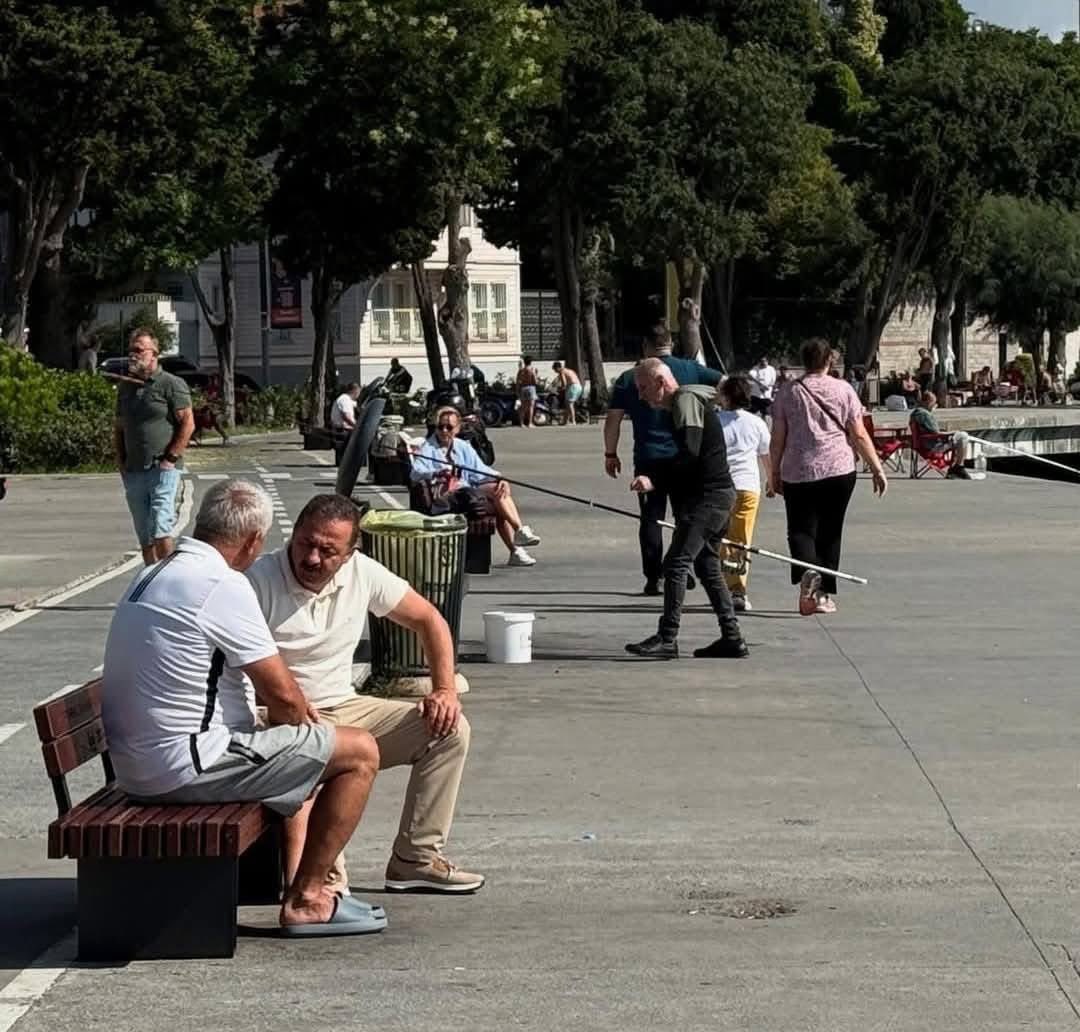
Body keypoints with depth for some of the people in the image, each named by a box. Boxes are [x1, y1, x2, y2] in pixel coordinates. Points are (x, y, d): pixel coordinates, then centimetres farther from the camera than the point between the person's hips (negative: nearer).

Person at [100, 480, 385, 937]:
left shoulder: (150, 577, 14)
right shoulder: (223, 585, -16)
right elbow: (281, 694, -14)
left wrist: (295, 712, 19)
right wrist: (300, 717, 8)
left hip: (135, 769, 10)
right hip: (188, 766, -10)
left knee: (288, 742, 32)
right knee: (360, 752, -4)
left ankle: (293, 878, 31)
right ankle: (305, 900, 1)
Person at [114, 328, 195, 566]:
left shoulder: (171, 384, -4)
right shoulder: (125, 387, 16)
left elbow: (188, 423, -8)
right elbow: (119, 428, 23)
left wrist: (170, 458, -13)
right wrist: (121, 461, 10)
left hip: (162, 469, -6)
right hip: (133, 472, 6)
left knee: (159, 530, -15)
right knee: (144, 537, 9)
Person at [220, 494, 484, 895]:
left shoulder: (362, 573, 0)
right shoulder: (259, 582, -16)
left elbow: (427, 619, 13)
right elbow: (229, 668, -20)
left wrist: (445, 689, 1)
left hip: (345, 710, 6)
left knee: (450, 729, -6)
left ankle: (414, 860, -2)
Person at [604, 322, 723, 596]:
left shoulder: (629, 379, 1)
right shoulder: (690, 370, 2)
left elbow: (613, 420, 2)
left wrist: (610, 453, 11)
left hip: (648, 459, -1)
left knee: (651, 517, 4)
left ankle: (653, 578, 0)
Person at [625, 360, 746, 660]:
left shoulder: (686, 400, -12)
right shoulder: (686, 401, 20)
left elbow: (690, 452, -23)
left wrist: (654, 480, -26)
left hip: (707, 497, -11)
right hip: (717, 494, 11)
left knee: (676, 563, -12)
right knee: (707, 565, 13)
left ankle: (667, 638, -13)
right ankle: (731, 638, 14)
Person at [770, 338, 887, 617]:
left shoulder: (788, 393, 3)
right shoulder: (843, 390, 2)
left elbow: (777, 439, 3)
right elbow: (859, 436, 0)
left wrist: (774, 474, 12)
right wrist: (877, 469, 5)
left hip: (798, 473, -1)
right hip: (839, 469, 1)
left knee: (800, 529, 2)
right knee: (830, 532, 12)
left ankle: (807, 571, -28)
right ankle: (825, 593, 14)